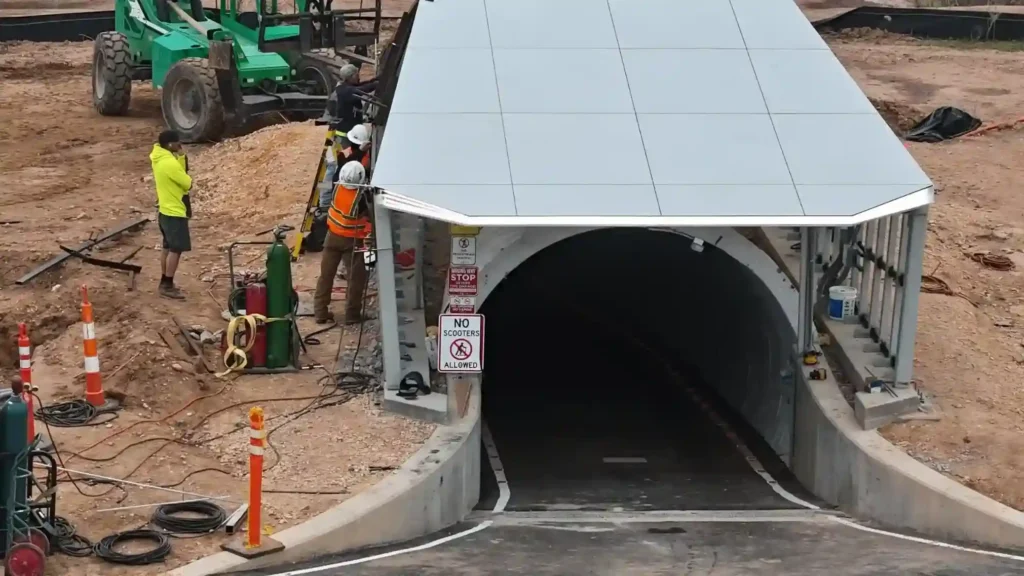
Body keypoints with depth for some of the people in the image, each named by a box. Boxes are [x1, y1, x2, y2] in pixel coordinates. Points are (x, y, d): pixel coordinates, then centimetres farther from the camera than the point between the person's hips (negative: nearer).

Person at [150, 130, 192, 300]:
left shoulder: (159, 159, 6)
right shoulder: (170, 163, -24)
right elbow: (187, 183, -16)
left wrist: (180, 158, -5)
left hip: (166, 210, 10)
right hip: (175, 212, -10)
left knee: (168, 247, 17)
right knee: (176, 249, -4)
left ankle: (165, 283, 24)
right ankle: (167, 286, -2)